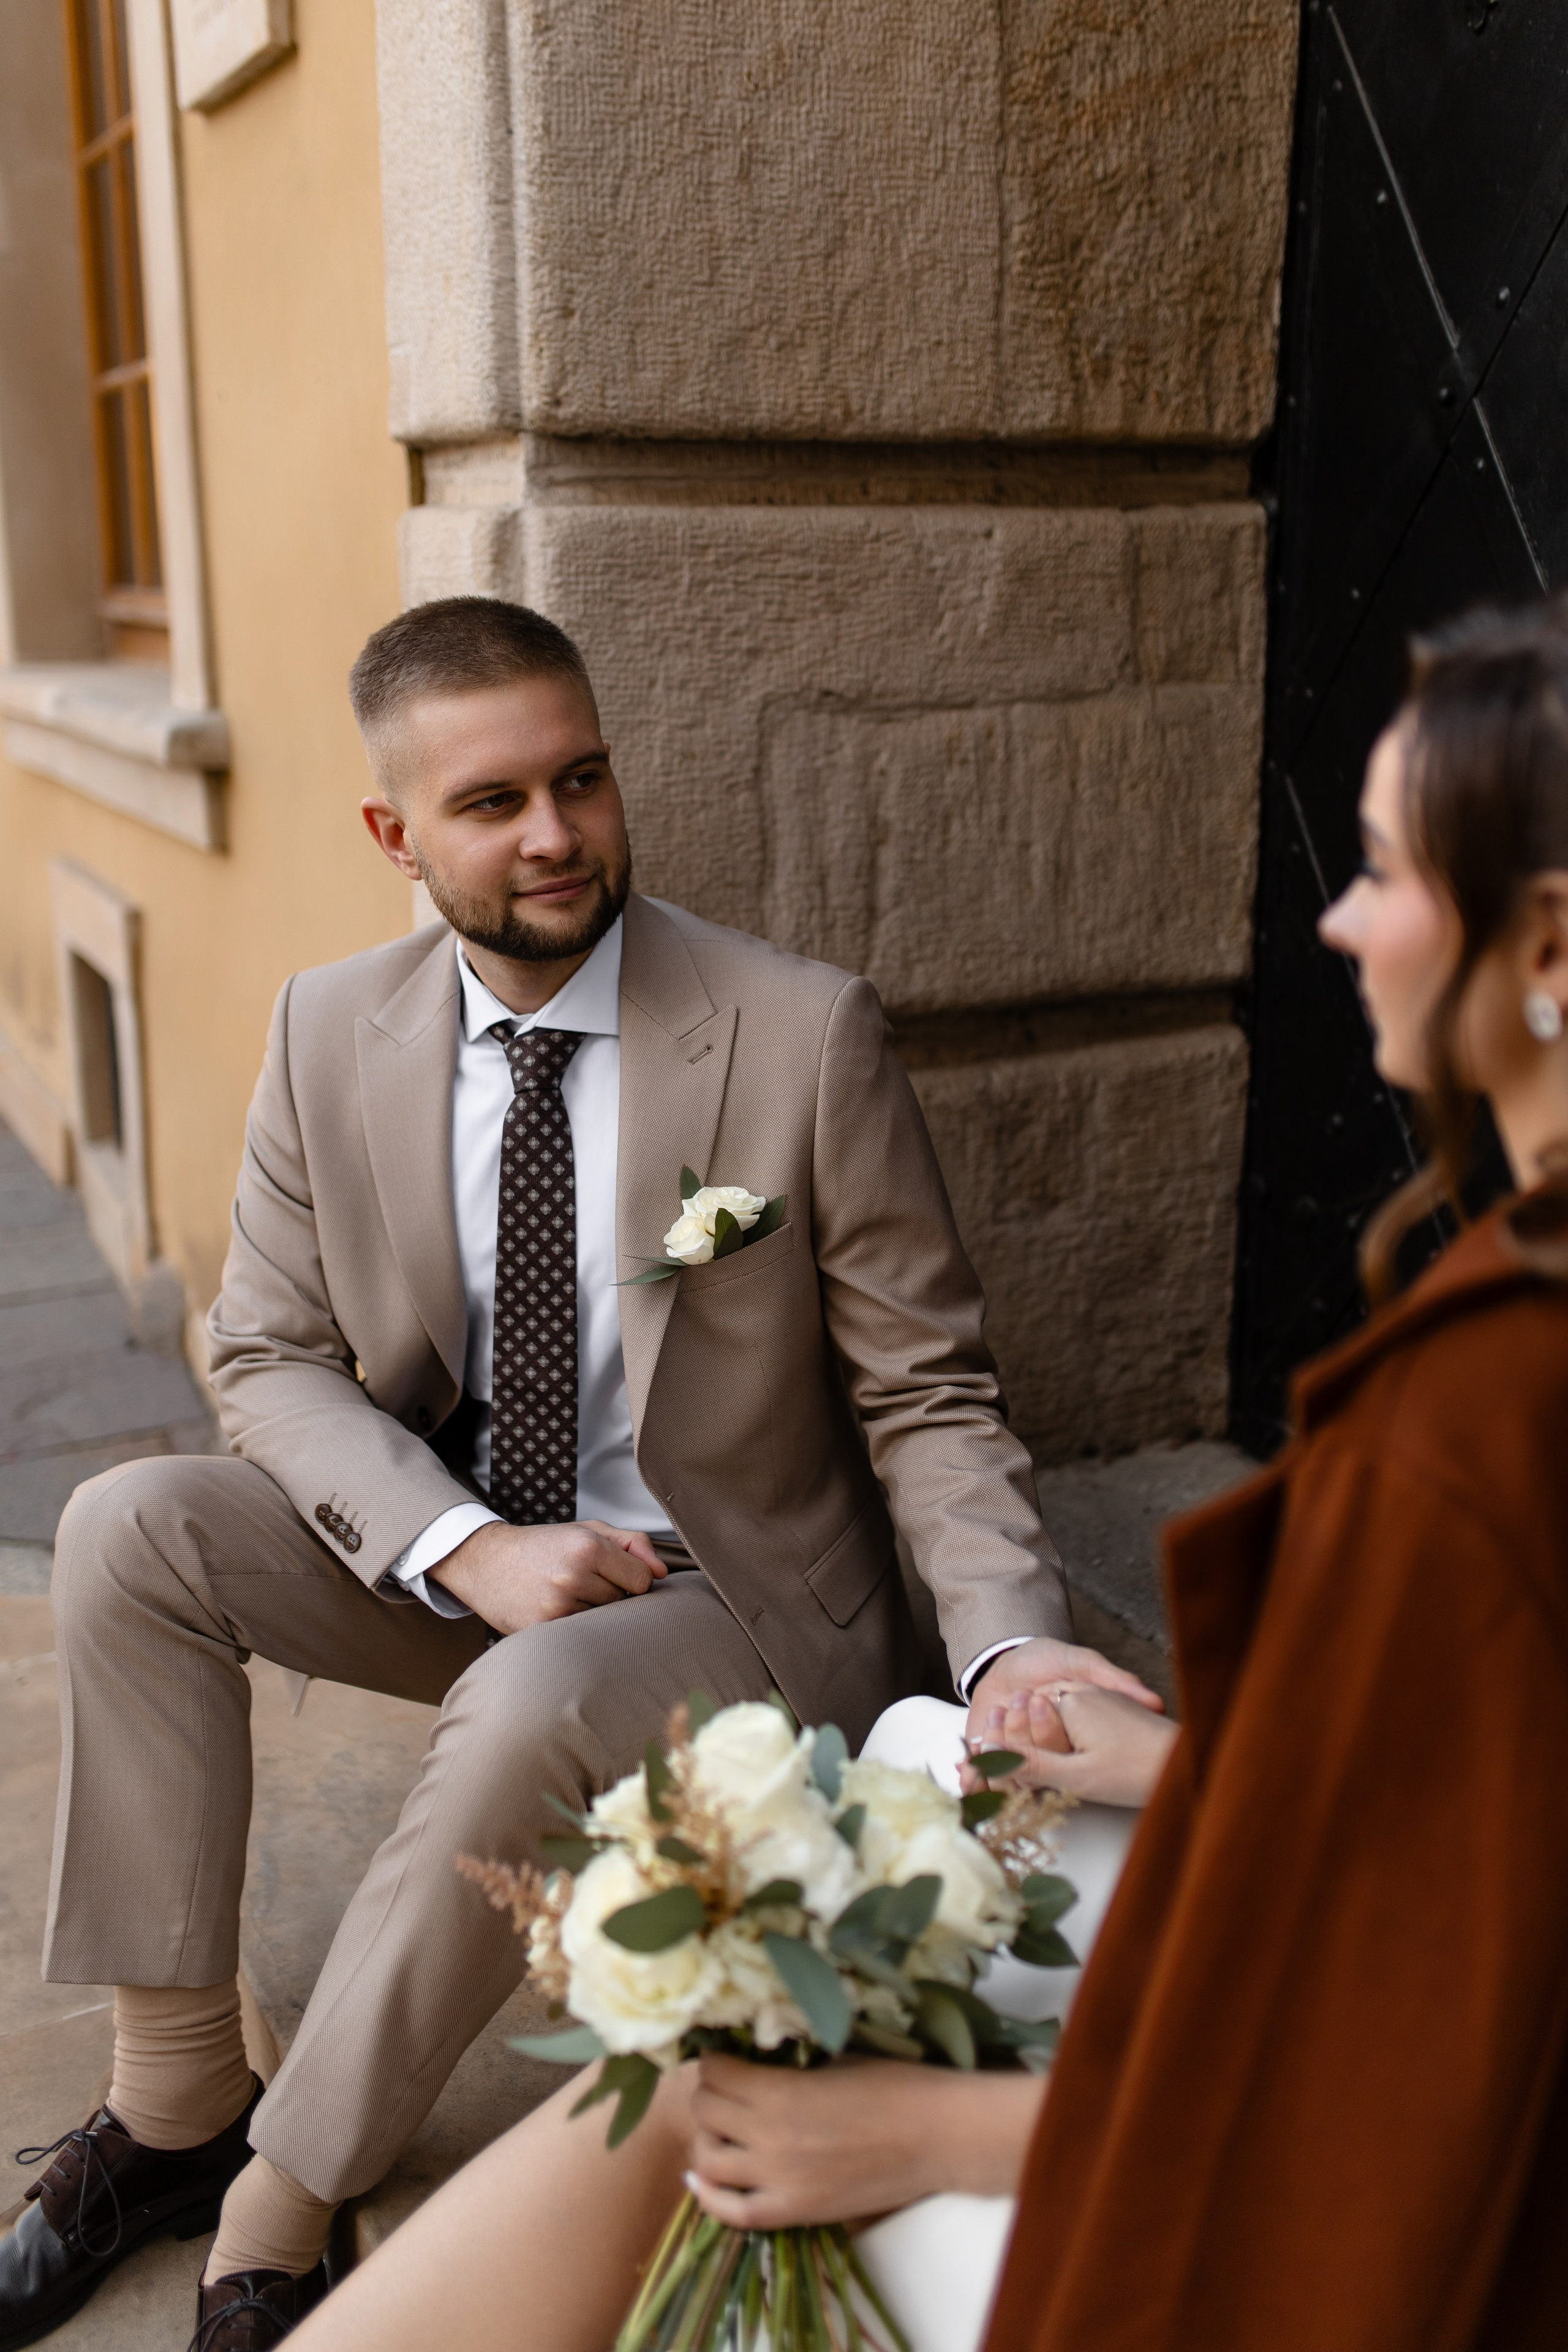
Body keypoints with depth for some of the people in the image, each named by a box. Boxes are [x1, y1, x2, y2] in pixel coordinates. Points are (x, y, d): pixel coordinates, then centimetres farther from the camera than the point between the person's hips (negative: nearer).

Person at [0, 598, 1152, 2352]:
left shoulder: (805, 1035, -16)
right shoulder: (329, 1035, -5)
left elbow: (926, 1396, -11)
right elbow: (271, 1360, -2)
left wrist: (1010, 1642, -29)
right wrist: (464, 1546, -20)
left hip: (728, 1592, -4)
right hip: (448, 1557, 4)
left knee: (524, 1712, -34)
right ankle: (177, 2099, -2)